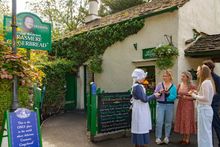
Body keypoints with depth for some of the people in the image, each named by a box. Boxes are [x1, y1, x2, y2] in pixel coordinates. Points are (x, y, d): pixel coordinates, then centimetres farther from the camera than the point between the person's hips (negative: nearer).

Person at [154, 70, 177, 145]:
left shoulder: (173, 86, 2)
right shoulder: (159, 85, 3)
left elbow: (174, 97, -7)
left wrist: (168, 93, -21)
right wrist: (160, 92, -17)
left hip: (170, 105, 1)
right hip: (160, 105, -1)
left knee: (168, 122, 9)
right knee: (159, 122, -5)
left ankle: (167, 137, 22)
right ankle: (158, 138, 4)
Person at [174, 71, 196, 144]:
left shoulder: (191, 86, -10)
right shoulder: (179, 85, 8)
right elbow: (177, 94, 16)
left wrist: (186, 97, -18)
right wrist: (178, 96, -4)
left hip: (188, 105, -6)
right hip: (180, 105, 6)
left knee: (187, 121, 0)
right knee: (181, 120, 9)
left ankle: (187, 139, 12)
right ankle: (184, 138, 21)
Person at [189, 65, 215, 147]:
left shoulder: (205, 83, -17)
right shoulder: (208, 82, 13)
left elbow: (206, 98, -21)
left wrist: (194, 95, -11)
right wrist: (197, 93, 9)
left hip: (204, 109, -10)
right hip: (206, 108, 10)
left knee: (204, 133, -1)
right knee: (206, 132, 17)